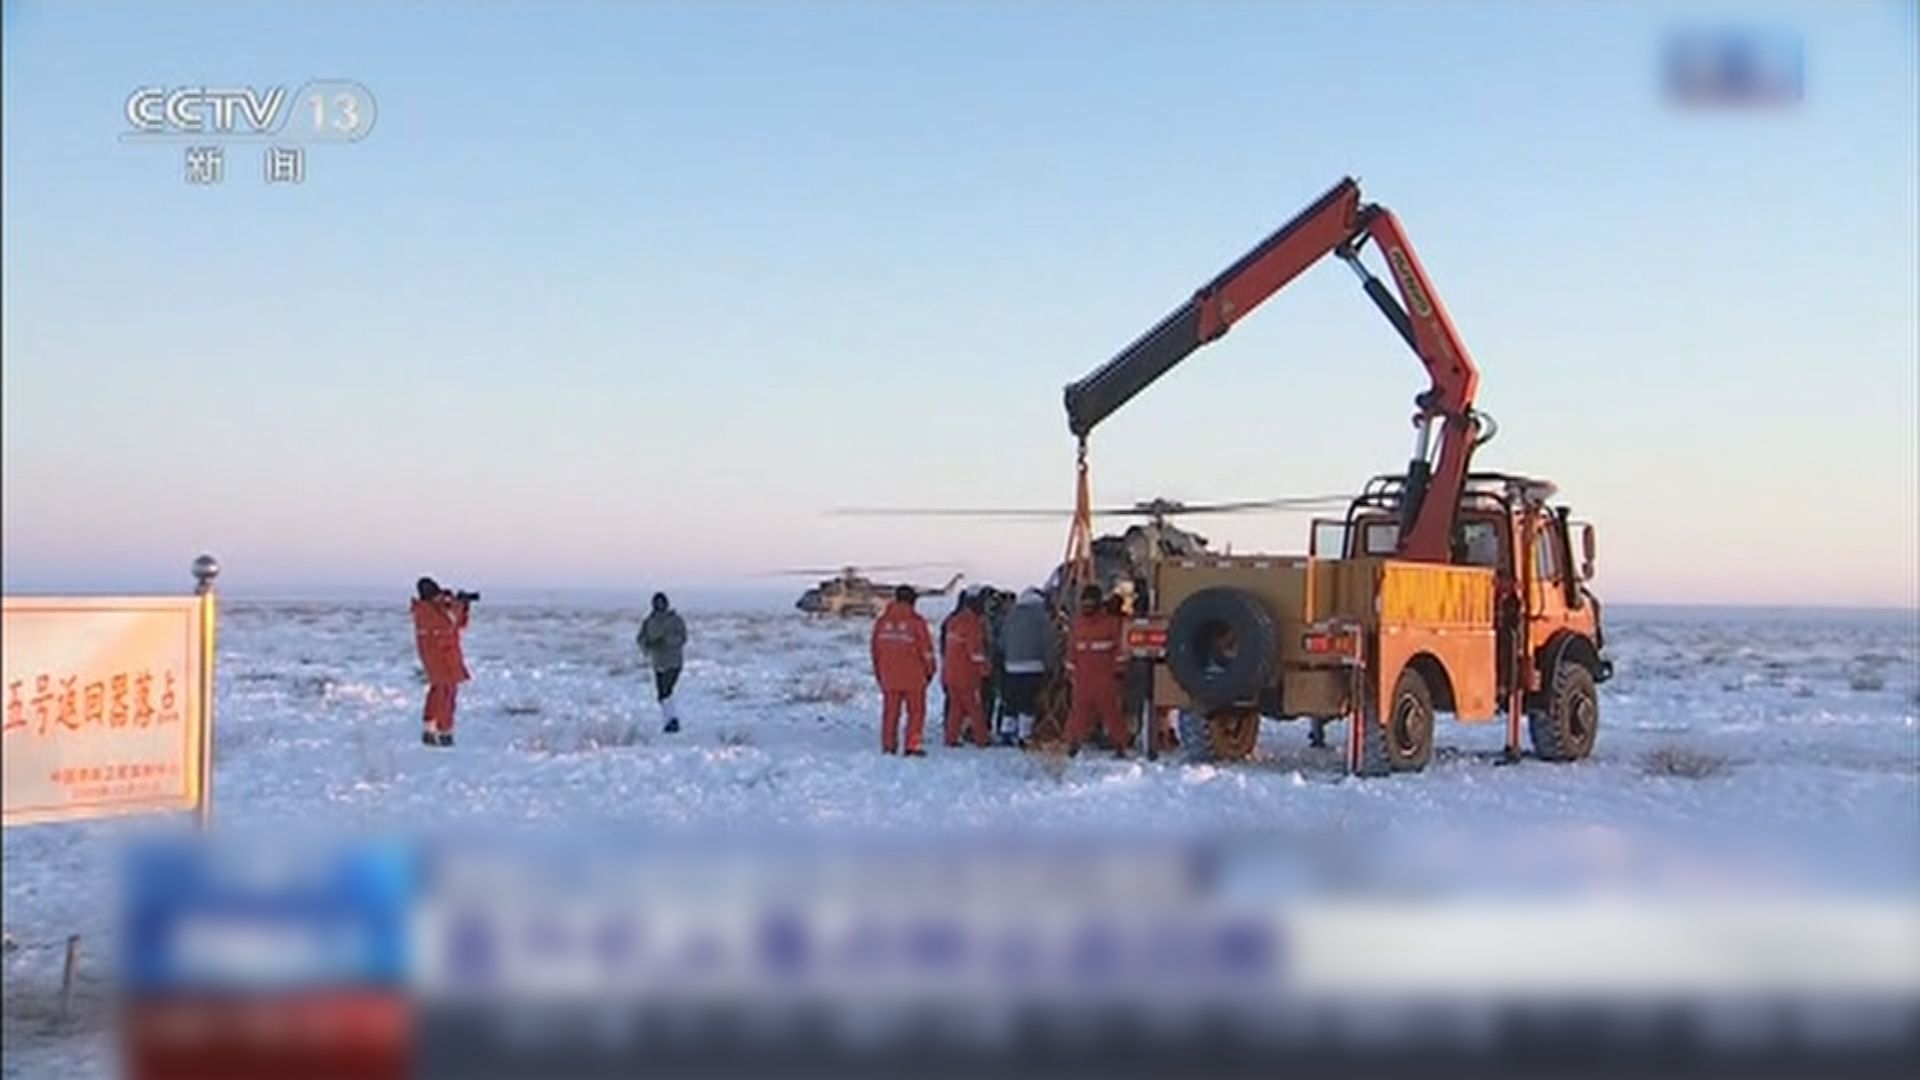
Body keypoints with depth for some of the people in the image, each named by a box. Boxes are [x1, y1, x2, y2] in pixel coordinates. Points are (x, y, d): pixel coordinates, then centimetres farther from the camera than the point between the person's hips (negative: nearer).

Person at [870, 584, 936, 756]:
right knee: (916, 711, 5)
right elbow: (926, 649, -6)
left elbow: (875, 649, 10)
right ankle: (912, 746, 0)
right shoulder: (916, 622, -11)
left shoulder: (882, 621, 3)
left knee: (890, 711, 11)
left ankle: (888, 745, 12)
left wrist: (878, 672, 20)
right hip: (913, 677, -4)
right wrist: (929, 670, 8)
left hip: (889, 676, 4)